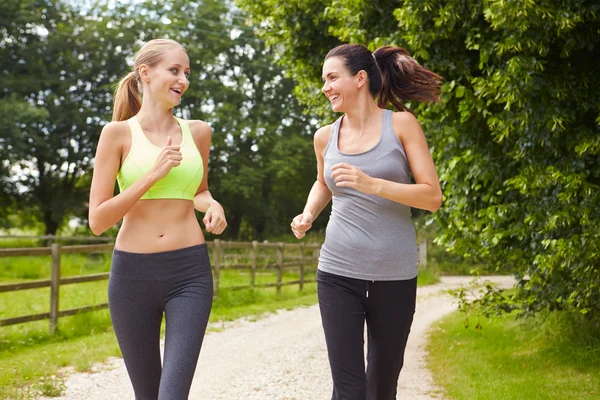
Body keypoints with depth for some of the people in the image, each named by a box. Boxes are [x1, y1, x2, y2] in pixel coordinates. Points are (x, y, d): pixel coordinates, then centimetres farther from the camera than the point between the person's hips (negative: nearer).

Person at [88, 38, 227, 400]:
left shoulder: (198, 132, 7)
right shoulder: (119, 133, -2)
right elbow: (98, 220, -6)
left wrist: (212, 205, 2)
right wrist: (153, 174, -14)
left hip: (189, 273, 1)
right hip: (132, 273, -1)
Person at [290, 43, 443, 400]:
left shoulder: (401, 124, -4)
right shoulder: (325, 136, 6)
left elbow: (433, 197, -9)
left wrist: (371, 185, -22)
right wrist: (308, 216, 5)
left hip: (395, 274, -1)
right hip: (339, 273, 2)